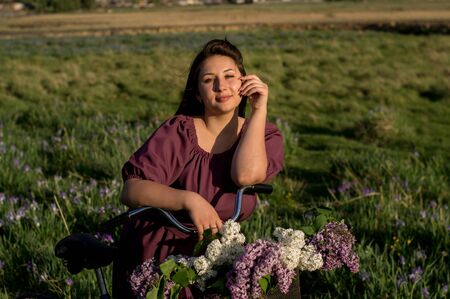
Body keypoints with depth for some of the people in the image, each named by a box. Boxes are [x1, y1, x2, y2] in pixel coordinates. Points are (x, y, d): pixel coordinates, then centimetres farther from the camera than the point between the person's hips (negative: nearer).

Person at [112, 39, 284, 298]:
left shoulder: (265, 136, -1)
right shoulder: (178, 131, -9)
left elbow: (246, 175, -24)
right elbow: (131, 191, -19)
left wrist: (259, 110, -16)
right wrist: (189, 199, -34)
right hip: (154, 253, -3)